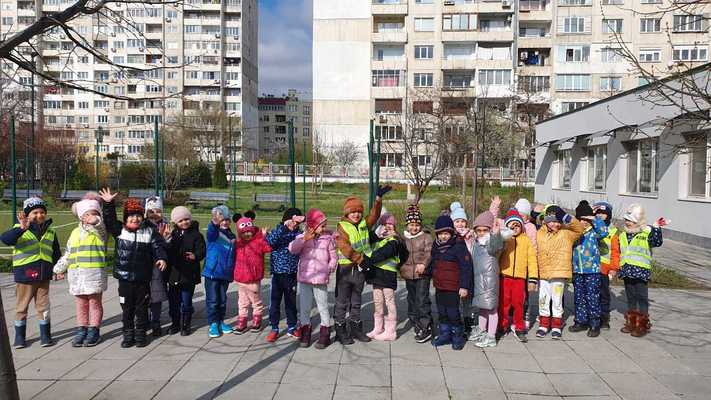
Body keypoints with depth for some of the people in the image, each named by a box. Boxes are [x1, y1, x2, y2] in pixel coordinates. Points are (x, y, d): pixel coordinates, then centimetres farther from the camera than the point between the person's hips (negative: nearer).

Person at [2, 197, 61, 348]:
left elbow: (56, 252, 16)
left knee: (43, 306, 9)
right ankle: (19, 337, 21)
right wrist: (21, 228, -41)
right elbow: (5, 239, -27)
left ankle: (45, 335, 19)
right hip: (24, 275, -3)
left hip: (43, 275, 3)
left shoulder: (50, 231, 8)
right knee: (22, 306, 8)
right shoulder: (20, 229, -6)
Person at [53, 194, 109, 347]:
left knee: (94, 302, 4)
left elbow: (101, 224, -27)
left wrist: (95, 220, -43)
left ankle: (93, 331, 13)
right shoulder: (75, 232, 18)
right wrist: (60, 268, 23)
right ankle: (81, 330, 20)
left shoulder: (100, 230, 0)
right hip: (76, 274, 5)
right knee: (80, 304, 11)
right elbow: (68, 254, 24)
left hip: (94, 273, -5)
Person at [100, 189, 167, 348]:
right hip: (124, 277, 1)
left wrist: (161, 258, -21)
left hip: (142, 278, -1)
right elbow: (109, 220, -7)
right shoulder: (120, 230, 2)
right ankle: (128, 334, 22)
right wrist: (108, 204, -19)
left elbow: (158, 246, -4)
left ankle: (141, 334, 21)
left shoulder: (149, 231, -1)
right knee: (126, 308, 10)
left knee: (142, 307, 9)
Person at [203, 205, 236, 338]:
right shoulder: (213, 233, -6)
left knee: (223, 300, 13)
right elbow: (211, 229, -33)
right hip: (212, 272, -5)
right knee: (212, 300, 0)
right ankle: (213, 324, 9)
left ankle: (220, 321, 25)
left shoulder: (232, 236, 10)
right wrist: (215, 222, -55)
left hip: (225, 273, 5)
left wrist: (233, 272, 16)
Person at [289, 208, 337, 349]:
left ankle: (325, 335, 17)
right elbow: (292, 249, -15)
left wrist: (330, 268, -6)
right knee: (304, 307, 9)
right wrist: (304, 239, -25)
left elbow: (333, 257, 7)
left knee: (323, 307, 5)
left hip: (321, 279, -1)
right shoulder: (302, 237, 1)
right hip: (304, 278, 1)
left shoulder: (328, 238, 3)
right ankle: (305, 334, 23)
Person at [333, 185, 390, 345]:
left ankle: (356, 328, 26)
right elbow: (346, 250, -17)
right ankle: (341, 331, 12)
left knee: (356, 301, 16)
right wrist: (362, 259, -13)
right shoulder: (342, 227, -11)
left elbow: (374, 214, -3)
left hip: (361, 269, 6)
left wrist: (378, 198, -14)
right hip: (345, 269, -6)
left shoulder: (364, 224, 9)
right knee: (342, 302, 3)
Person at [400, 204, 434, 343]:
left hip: (422, 274, -5)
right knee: (412, 301, 13)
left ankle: (426, 328, -2)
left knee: (422, 301, -9)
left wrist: (423, 263, -28)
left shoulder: (426, 237, -2)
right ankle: (416, 325, 25)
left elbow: (429, 252, -12)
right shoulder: (403, 238, 11)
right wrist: (401, 268, 7)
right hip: (408, 275, 5)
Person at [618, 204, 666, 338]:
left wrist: (656, 228, -32)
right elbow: (620, 252, 18)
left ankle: (642, 325, 8)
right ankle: (631, 323, 24)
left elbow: (657, 242, -23)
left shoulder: (647, 232, -7)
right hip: (627, 271, 6)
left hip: (641, 271, -6)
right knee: (630, 297, 15)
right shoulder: (623, 235, 12)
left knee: (642, 297, 0)